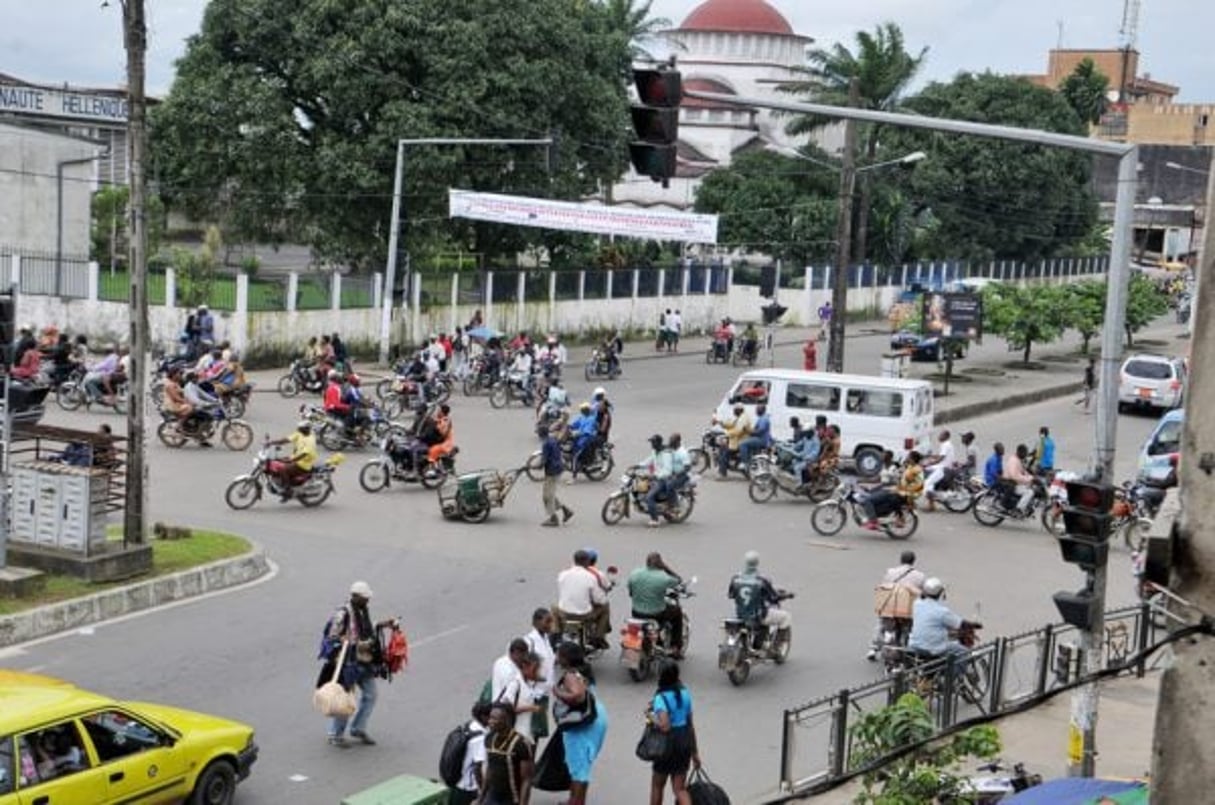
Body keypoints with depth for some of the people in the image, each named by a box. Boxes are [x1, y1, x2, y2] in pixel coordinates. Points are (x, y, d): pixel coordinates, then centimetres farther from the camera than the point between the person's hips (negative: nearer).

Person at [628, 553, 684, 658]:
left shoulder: (633, 574, -10)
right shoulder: (663, 578, -22)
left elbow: (630, 594, 4)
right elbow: (678, 580, -2)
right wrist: (665, 567, -8)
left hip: (637, 614, 4)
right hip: (657, 615, -4)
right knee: (678, 611, 25)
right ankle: (676, 648, 30)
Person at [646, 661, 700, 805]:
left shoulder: (661, 698, -18)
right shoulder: (685, 693, 3)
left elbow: (665, 726, -30)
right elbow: (690, 724, 9)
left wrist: (651, 716, -11)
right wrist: (695, 751, 15)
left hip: (668, 743, -5)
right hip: (685, 741, 5)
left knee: (657, 785, 18)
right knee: (680, 789, 7)